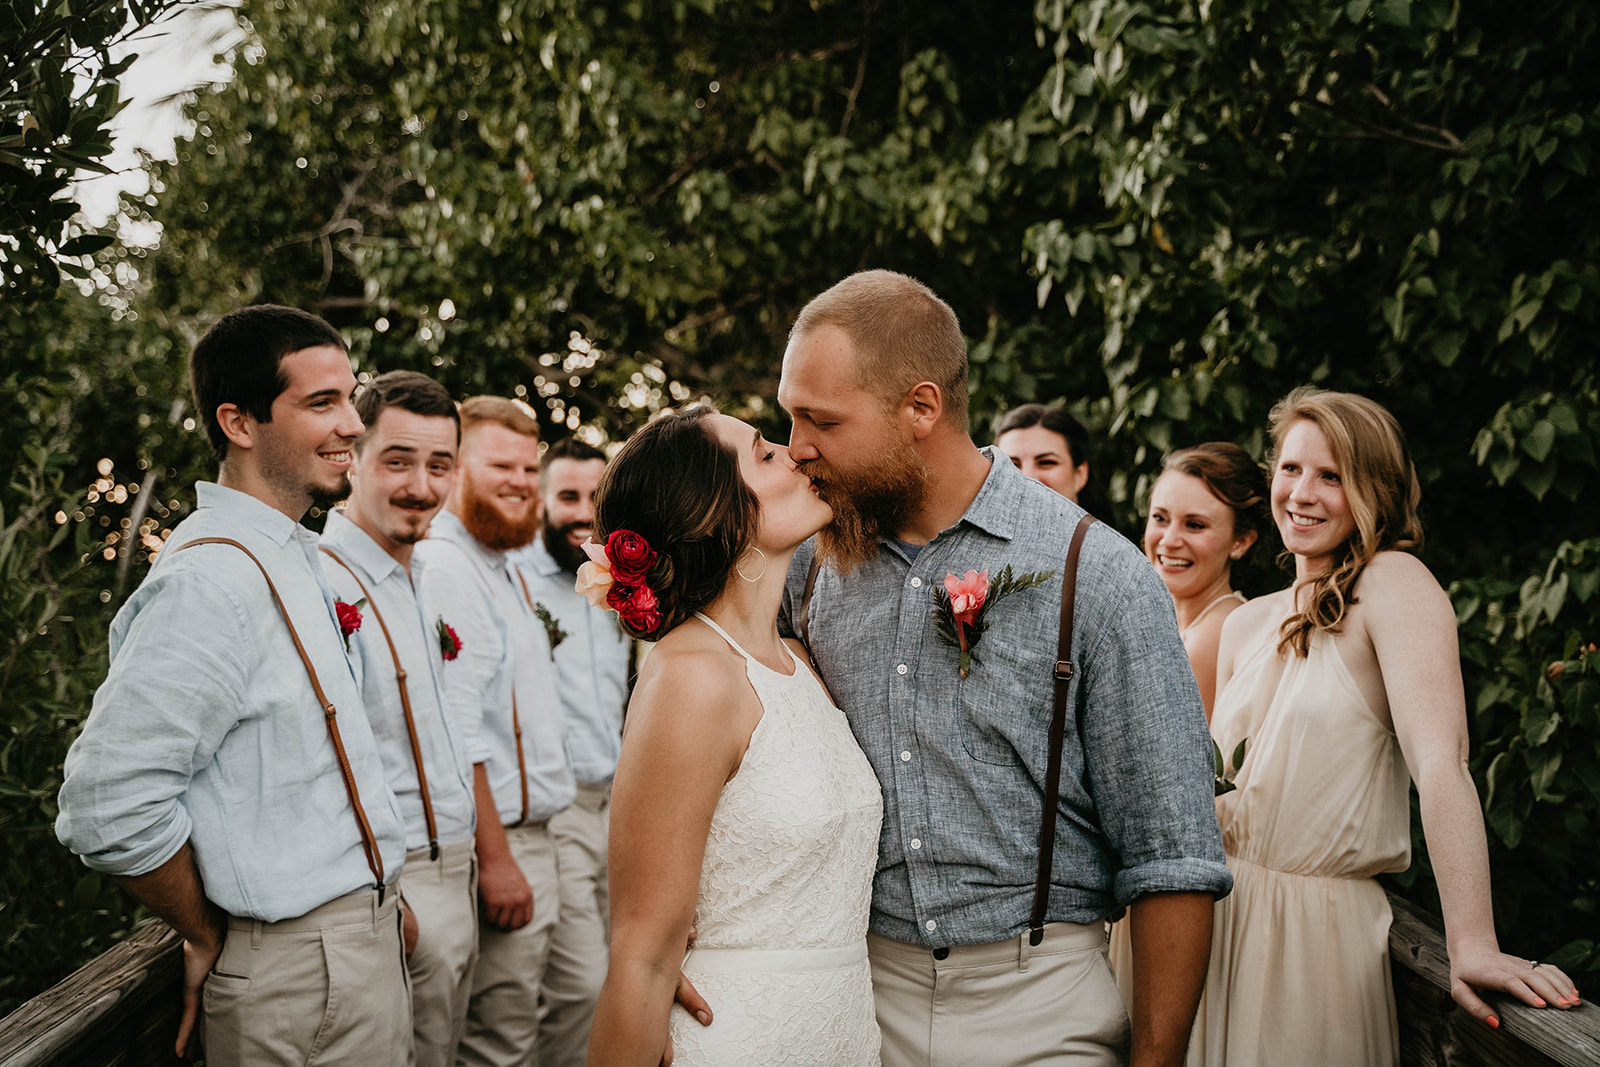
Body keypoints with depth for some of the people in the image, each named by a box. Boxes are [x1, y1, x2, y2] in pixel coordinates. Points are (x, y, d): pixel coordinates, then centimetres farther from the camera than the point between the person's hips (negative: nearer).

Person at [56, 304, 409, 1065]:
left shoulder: (289, 558, 11)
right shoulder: (215, 580, -21)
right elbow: (109, 808, -26)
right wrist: (210, 939, -11)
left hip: (361, 937, 9)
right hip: (304, 977, -9)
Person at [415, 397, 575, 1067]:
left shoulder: (501, 571, 17)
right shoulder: (443, 569, -16)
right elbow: (454, 737, -22)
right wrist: (496, 859, -22)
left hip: (531, 833, 10)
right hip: (497, 842, -10)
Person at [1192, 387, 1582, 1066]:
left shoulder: (1394, 584, -10)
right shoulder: (1246, 625, 11)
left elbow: (1441, 763, -23)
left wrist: (1472, 944, -32)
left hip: (1322, 928, -6)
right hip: (1216, 915, 6)